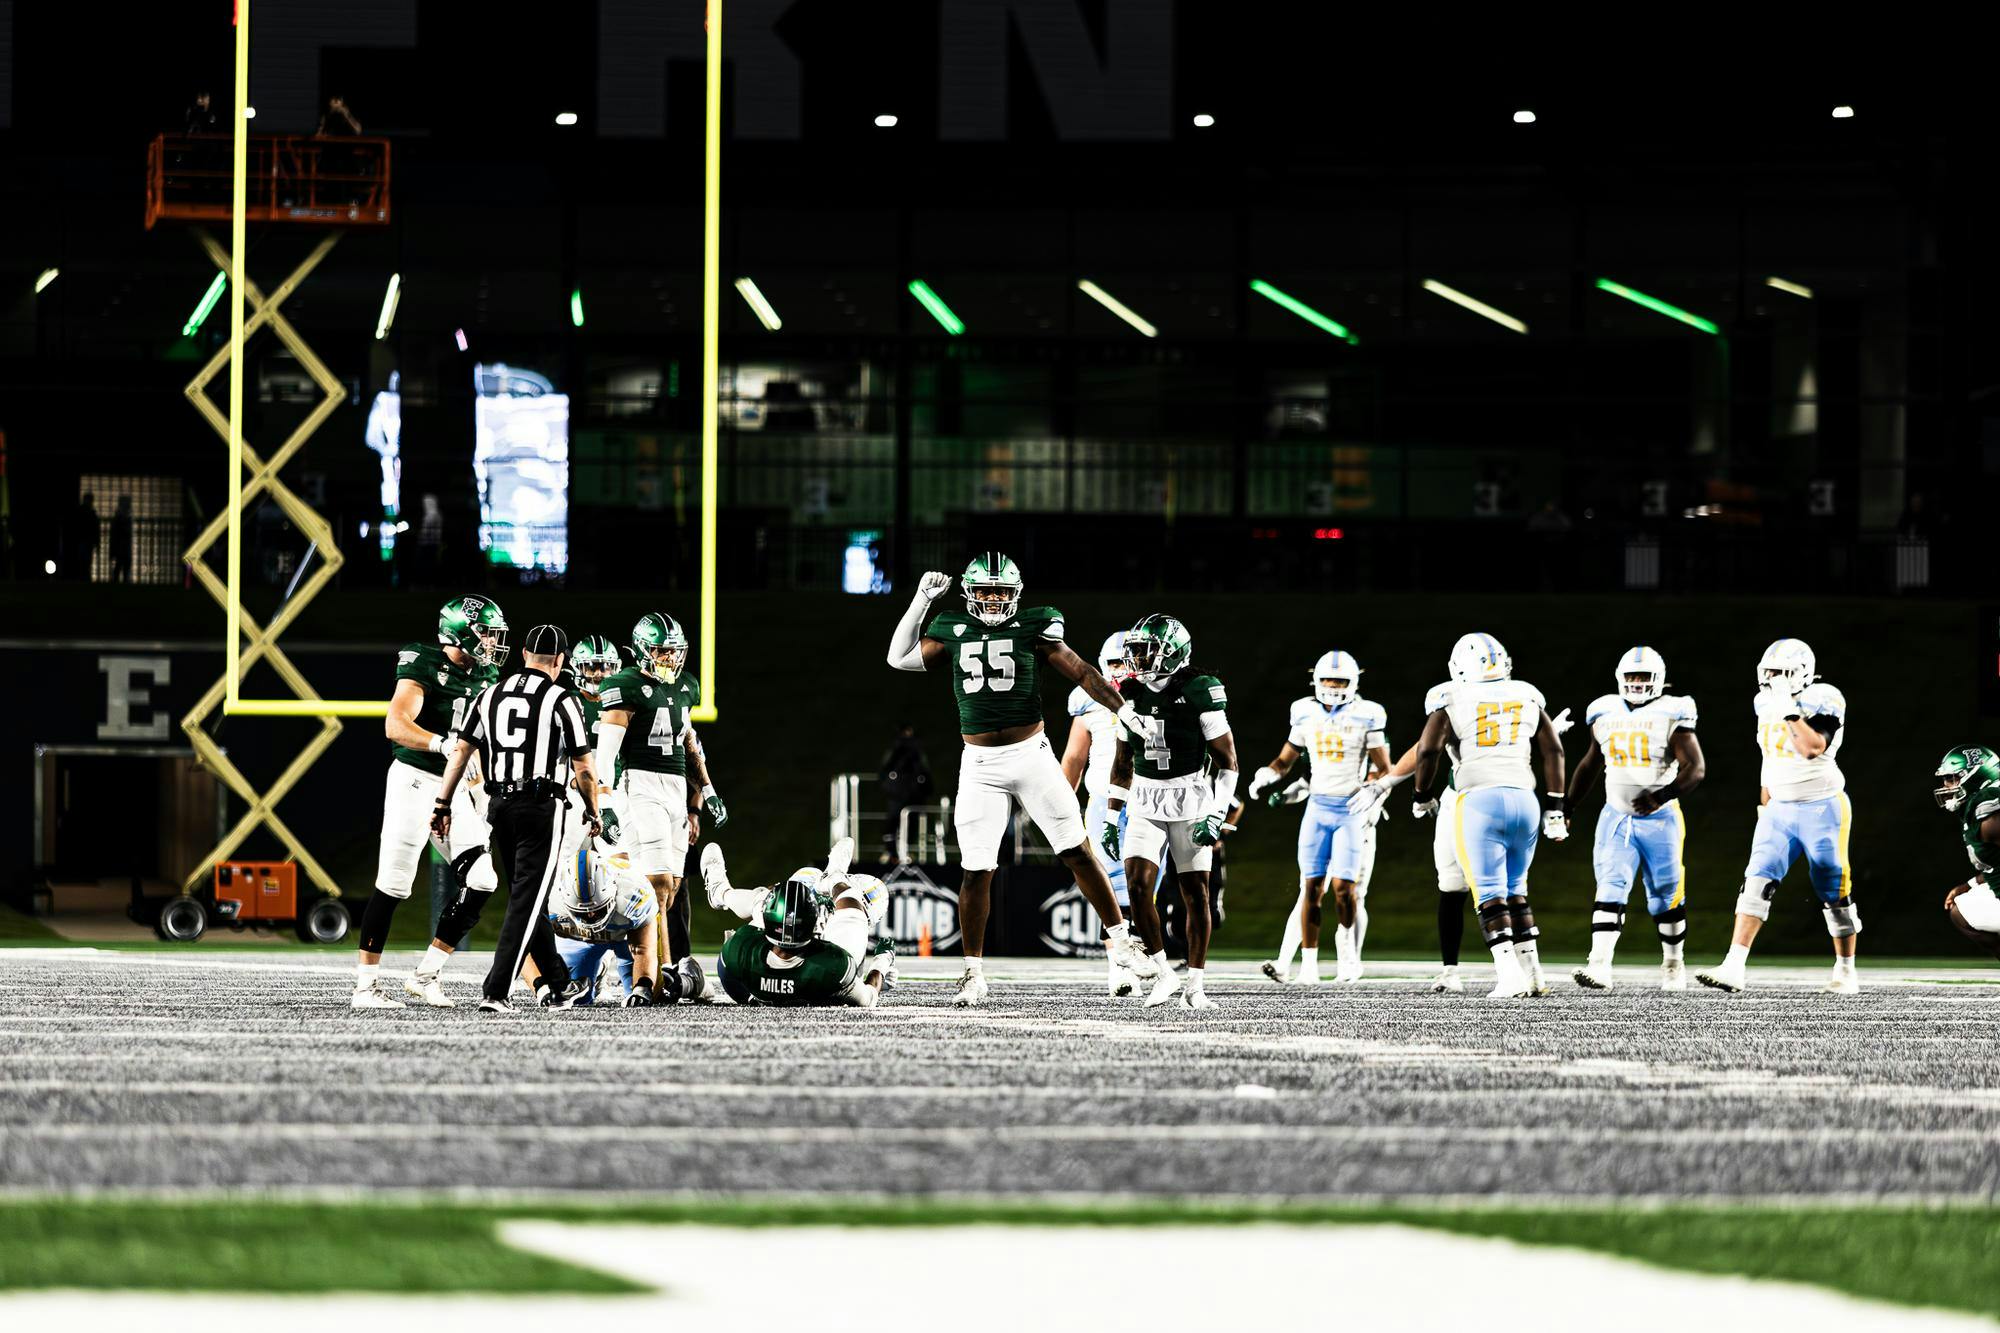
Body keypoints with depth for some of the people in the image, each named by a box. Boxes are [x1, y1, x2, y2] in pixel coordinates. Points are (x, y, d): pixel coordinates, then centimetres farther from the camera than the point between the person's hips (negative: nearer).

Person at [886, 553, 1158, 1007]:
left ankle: (1119, 939, 14)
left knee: (1077, 853, 1)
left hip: (1031, 756, -1)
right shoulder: (954, 633, 5)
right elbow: (900, 658, 6)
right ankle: (974, 973, 8)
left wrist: (1124, 709, -9)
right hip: (981, 766, 1)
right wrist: (921, 601, 1)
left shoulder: (1032, 628, -2)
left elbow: (1080, 671, -2)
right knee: (976, 870, -2)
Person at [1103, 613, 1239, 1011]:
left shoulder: (1200, 695, -11)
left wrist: (1217, 814, -15)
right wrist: (1110, 818, 12)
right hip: (1146, 805, 4)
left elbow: (1227, 761, -7)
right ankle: (1165, 976, -3)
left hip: (1191, 801, -4)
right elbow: (1123, 763, 14)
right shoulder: (1131, 696, 4)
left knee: (1196, 894, 0)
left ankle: (1194, 985, 9)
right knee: (1137, 884, -12)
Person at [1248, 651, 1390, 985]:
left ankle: (1349, 953, 12)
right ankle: (1308, 964, 0)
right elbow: (1286, 759, 16)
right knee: (1311, 888, -2)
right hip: (1318, 808, 3)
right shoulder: (1306, 714, 7)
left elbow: (1383, 769, 0)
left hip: (1352, 810, -3)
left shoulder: (1367, 716, -4)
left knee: (1344, 886, -11)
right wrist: (1268, 775, -4)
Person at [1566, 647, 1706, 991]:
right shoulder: (1605, 714, 6)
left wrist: (1662, 796, -28)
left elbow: (1695, 768, -14)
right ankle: (1599, 966, -24)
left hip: (1659, 819, -3)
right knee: (1609, 891, -14)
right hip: (1616, 818, 3)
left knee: (1666, 898, 8)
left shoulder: (1671, 716, -8)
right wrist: (1567, 805, 23)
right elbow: (1591, 763, 21)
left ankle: (1673, 964, 28)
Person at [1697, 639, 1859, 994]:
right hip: (1780, 810, 5)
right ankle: (1734, 968, -18)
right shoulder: (1768, 706, 9)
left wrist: (1790, 712, -28)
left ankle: (1846, 971, 20)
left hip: (1822, 808, -5)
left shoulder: (1821, 702, -12)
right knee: (1757, 882, -10)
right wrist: (1764, 807, 23)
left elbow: (1813, 747, -28)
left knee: (1835, 894, 4)